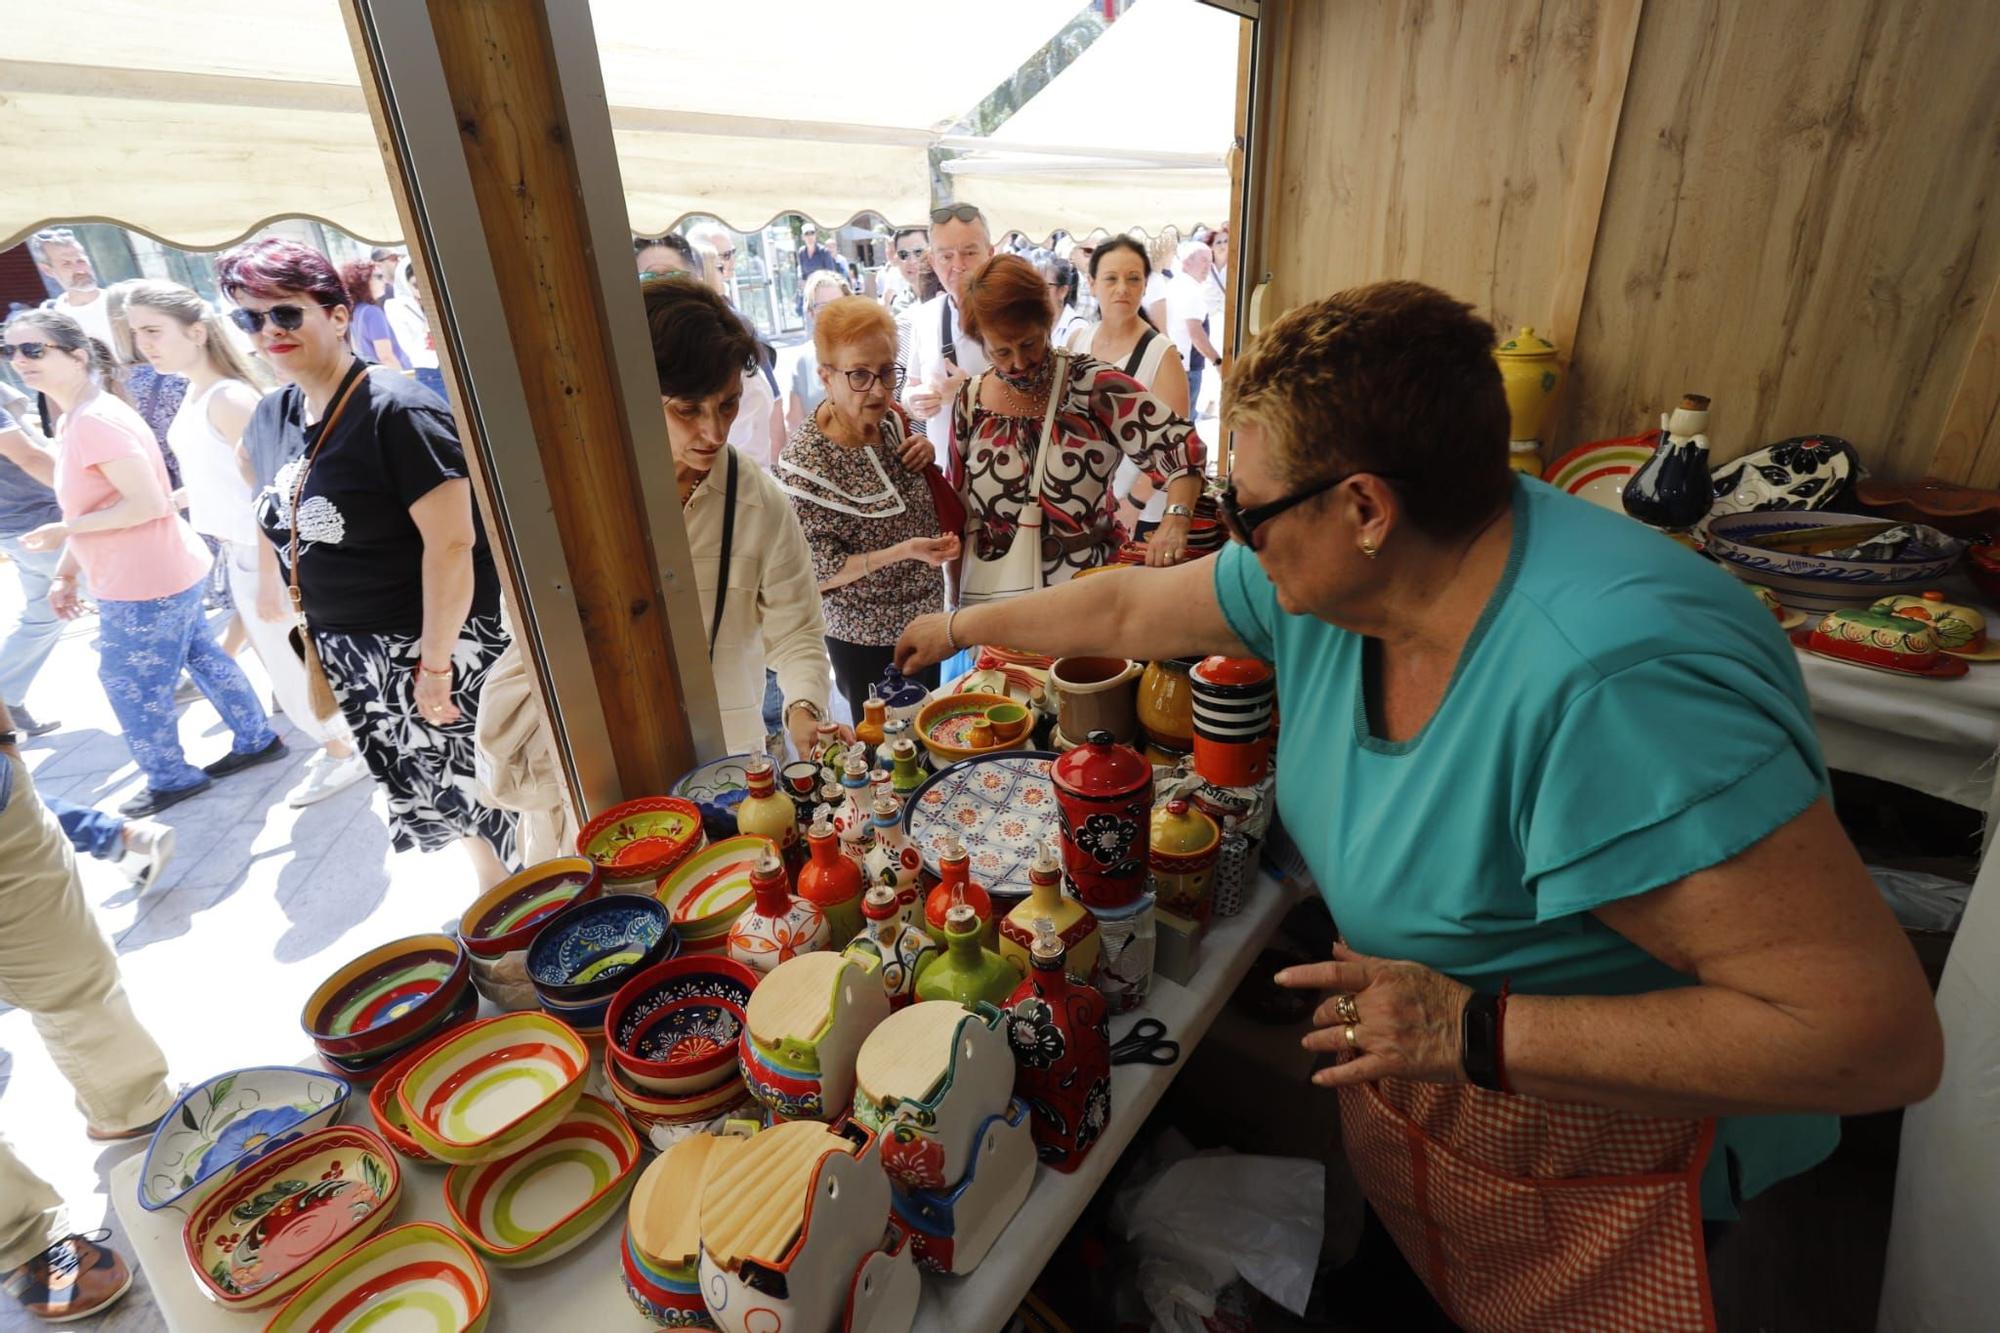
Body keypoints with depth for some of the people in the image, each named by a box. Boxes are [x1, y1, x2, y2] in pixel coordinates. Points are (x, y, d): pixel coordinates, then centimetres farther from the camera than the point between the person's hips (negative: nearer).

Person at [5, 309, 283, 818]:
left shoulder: (96, 420, -21)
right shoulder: (76, 419, 12)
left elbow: (147, 504, -26)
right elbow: (95, 504, 15)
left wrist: (64, 531, -17)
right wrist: (65, 573, 11)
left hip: (147, 583, -10)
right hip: (168, 572, 10)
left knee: (130, 685, 4)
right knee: (203, 658, 19)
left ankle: (171, 778, 20)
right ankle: (257, 740, 31)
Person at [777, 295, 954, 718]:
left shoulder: (892, 419, -5)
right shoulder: (804, 460, -24)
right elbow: (817, 573, -21)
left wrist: (925, 456, -9)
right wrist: (903, 552, -32)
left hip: (923, 618, 6)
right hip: (866, 641, -6)